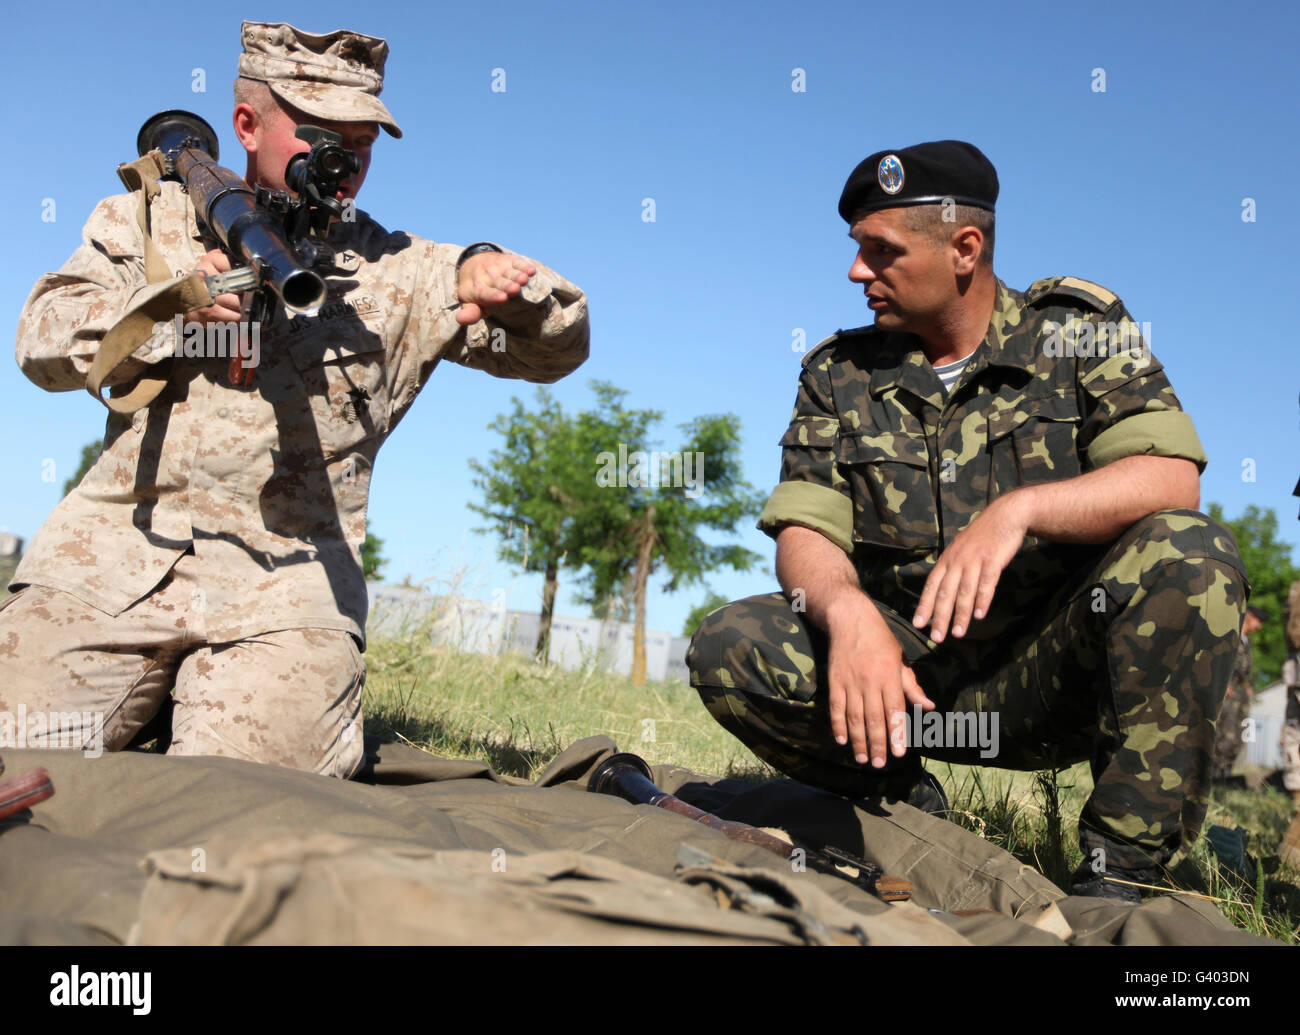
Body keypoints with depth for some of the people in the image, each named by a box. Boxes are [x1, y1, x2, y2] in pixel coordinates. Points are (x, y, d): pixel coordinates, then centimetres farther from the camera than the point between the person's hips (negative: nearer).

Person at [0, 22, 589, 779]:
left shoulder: (403, 277, 11)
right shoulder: (149, 219, 16)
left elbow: (558, 349, 6)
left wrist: (496, 278, -15)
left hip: (288, 584, -1)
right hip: (115, 549, 1)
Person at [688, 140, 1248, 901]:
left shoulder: (1077, 326, 0)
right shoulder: (839, 373, 6)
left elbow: (1173, 479, -14)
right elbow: (805, 532, -4)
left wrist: (1019, 509, -31)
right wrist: (848, 611, -28)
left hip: (1053, 667, -1)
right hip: (907, 672, 2)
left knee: (1187, 553, -30)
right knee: (731, 649, -22)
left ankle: (1123, 868, -19)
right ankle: (902, 805, 2)